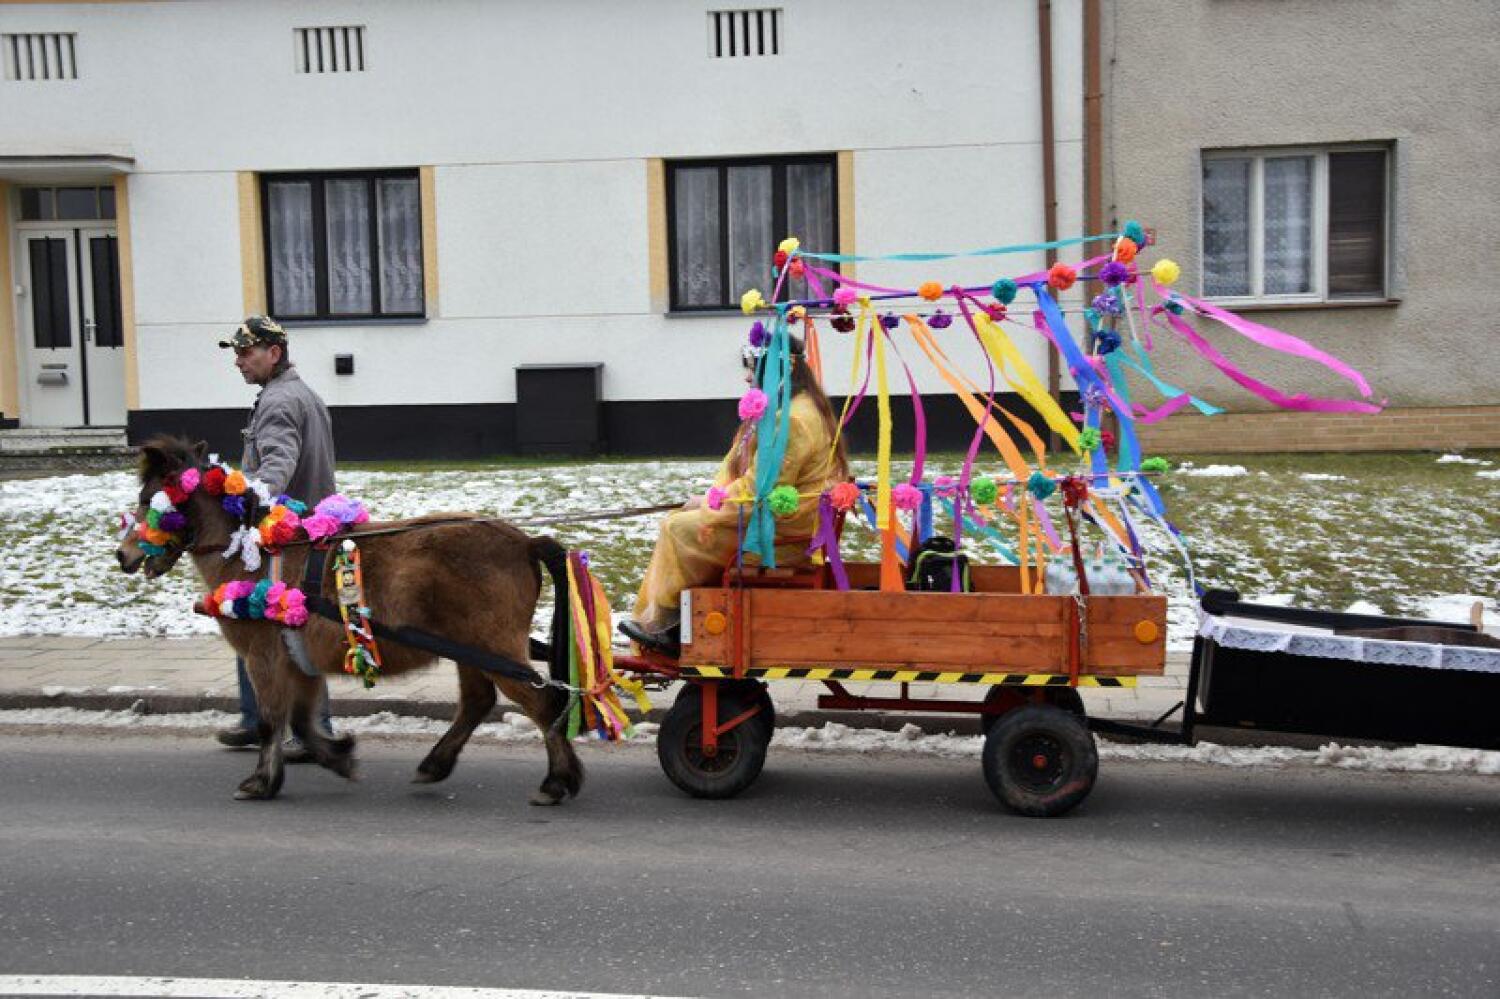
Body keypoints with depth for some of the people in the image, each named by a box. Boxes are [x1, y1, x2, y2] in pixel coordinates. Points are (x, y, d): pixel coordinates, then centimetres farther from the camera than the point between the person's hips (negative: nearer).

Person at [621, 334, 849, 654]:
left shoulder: (794, 420, -23)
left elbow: (761, 487, -24)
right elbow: (739, 463, 17)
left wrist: (708, 507, -12)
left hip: (783, 528, -10)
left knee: (679, 529, -5)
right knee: (678, 519, 9)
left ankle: (659, 623, 9)